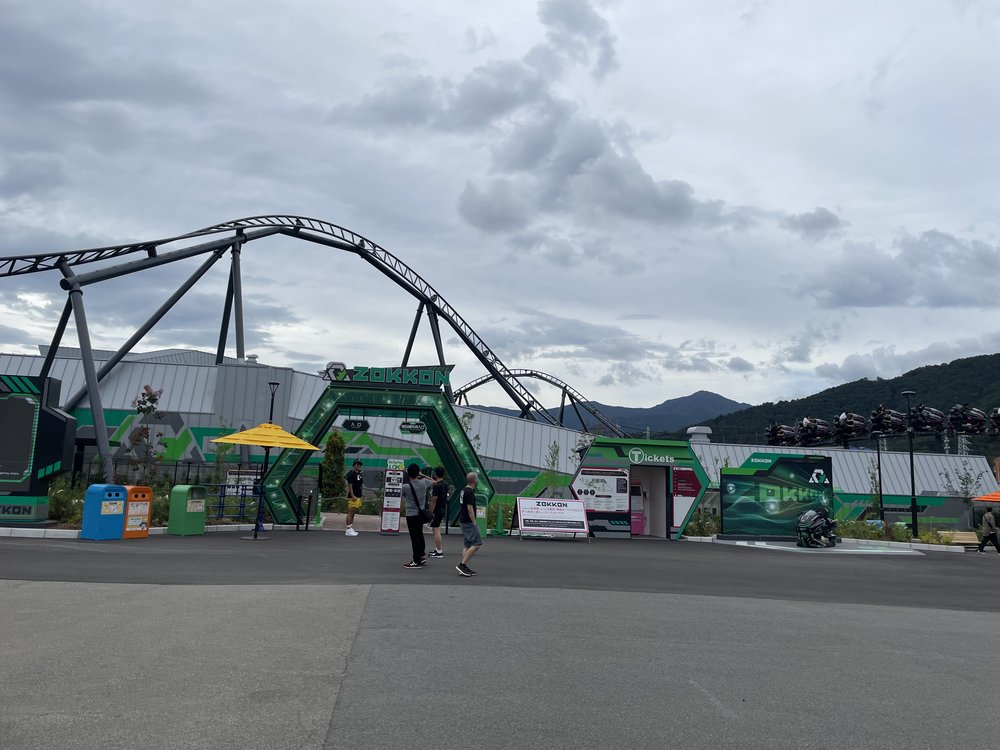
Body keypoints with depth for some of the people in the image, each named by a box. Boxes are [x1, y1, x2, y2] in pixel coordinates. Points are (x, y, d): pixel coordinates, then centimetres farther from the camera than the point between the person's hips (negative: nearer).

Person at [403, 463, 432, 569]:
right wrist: (422, 475, 17)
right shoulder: (424, 482, -5)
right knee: (420, 535, 21)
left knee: (414, 537, -2)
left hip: (411, 515, -5)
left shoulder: (405, 486, -18)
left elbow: (402, 495, 3)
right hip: (421, 513, 6)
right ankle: (422, 556, 31)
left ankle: (416, 561, 1)